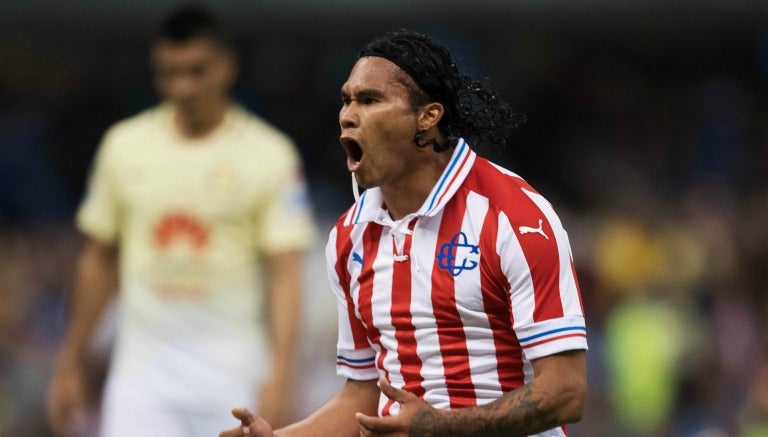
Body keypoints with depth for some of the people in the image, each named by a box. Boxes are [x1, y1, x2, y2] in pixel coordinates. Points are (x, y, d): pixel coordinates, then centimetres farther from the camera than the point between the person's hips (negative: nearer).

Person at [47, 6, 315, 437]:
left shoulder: (269, 154, -3)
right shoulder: (124, 145, 7)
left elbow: (285, 274, -7)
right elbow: (99, 259, 15)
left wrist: (279, 377, -18)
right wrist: (71, 364, 14)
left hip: (231, 373, -2)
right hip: (142, 368, 2)